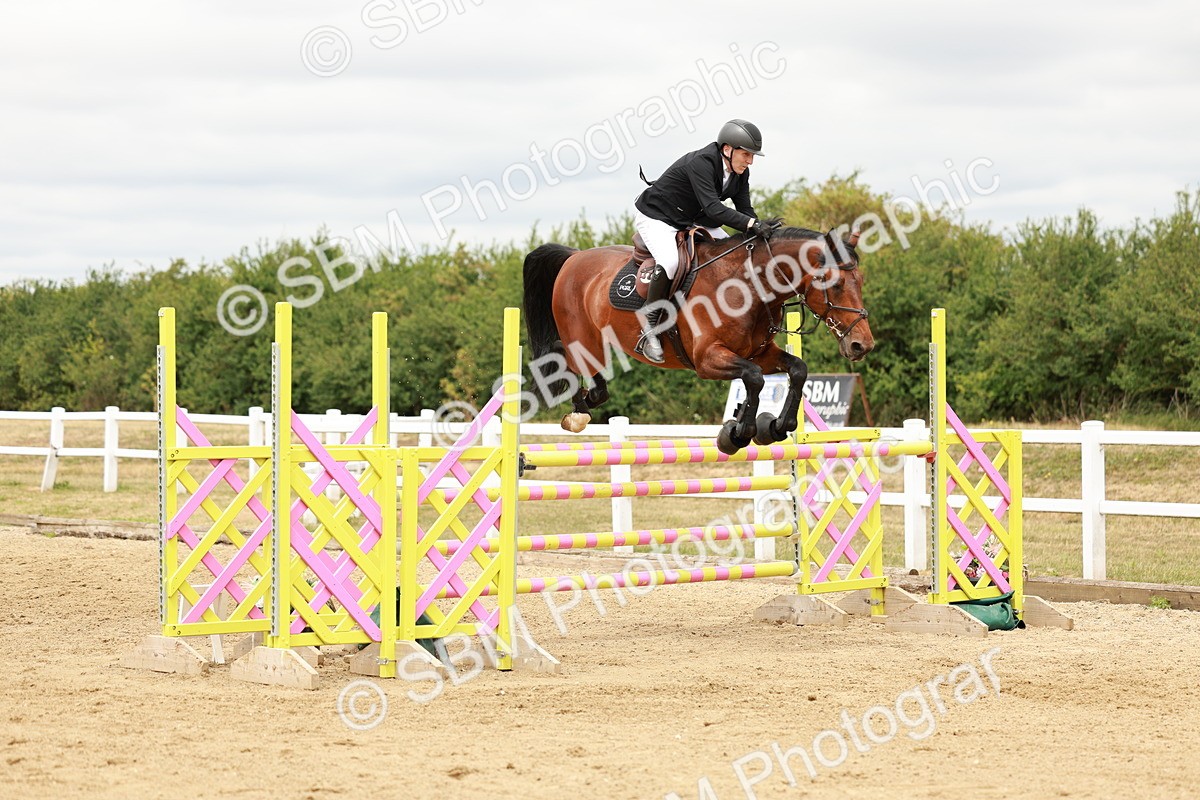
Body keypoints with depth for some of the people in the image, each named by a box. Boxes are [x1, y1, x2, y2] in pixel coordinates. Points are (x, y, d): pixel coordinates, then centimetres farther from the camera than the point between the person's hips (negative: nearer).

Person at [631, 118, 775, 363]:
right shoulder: (700, 163, -32)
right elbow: (713, 208, -41)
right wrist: (752, 224, -49)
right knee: (670, 261, -33)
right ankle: (649, 326, -22)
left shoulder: (740, 174, -6)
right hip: (655, 217, -9)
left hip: (693, 220, 9)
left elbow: (745, 211, -4)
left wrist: (761, 229, -25)